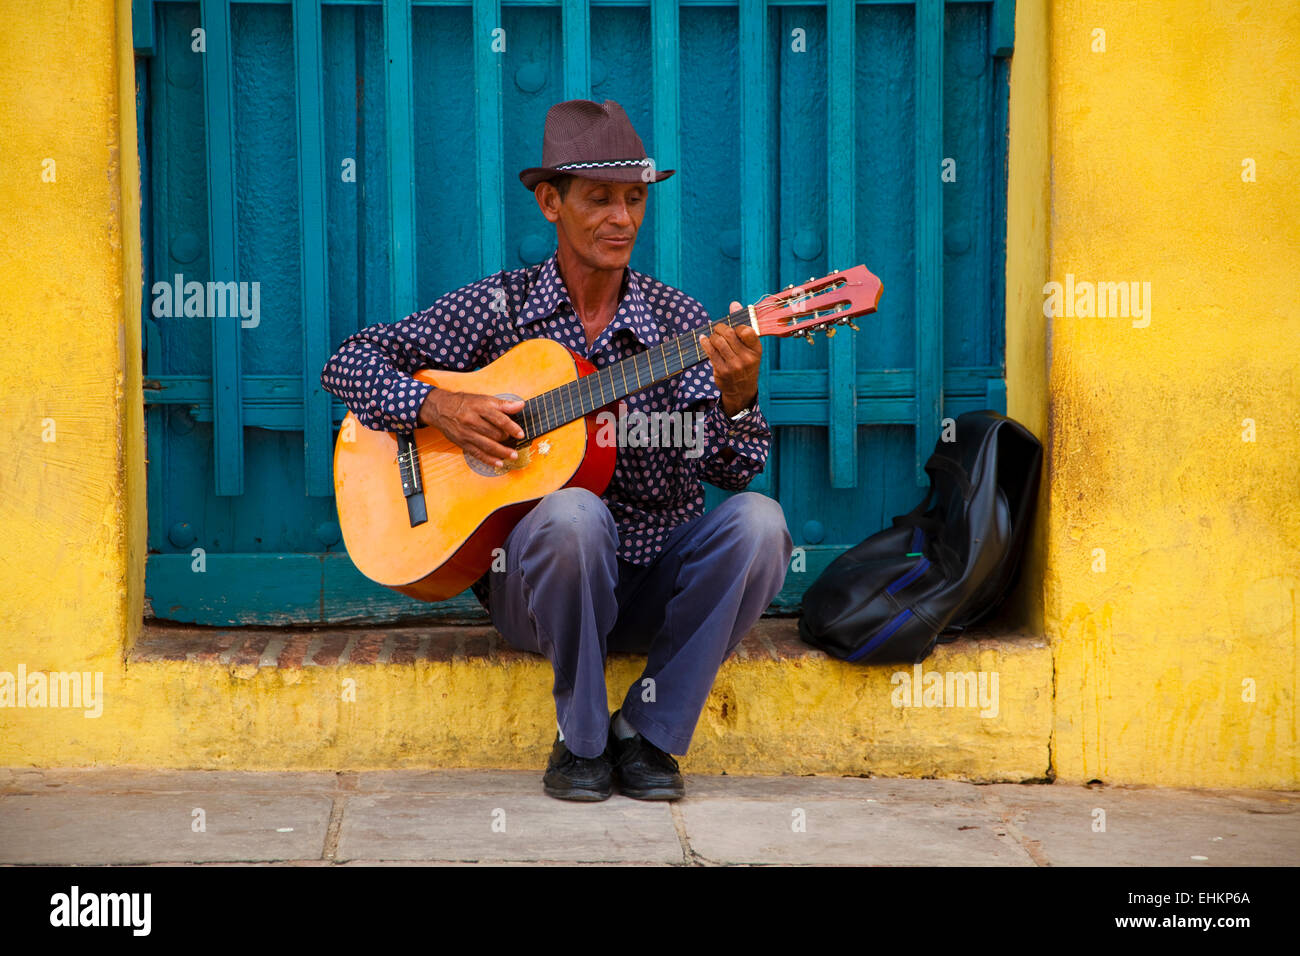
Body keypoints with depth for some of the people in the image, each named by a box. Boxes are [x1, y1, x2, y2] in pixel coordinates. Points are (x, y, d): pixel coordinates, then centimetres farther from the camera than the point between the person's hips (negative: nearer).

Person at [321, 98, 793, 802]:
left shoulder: (678, 321, 5)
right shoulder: (500, 307, 2)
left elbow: (732, 469, -6)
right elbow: (350, 362, 2)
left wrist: (739, 398, -27)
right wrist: (438, 407, -15)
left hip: (656, 579, 2)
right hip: (536, 583, -2)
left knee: (757, 522, -26)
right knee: (573, 513, -36)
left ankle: (648, 732, -12)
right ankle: (582, 738, -13)